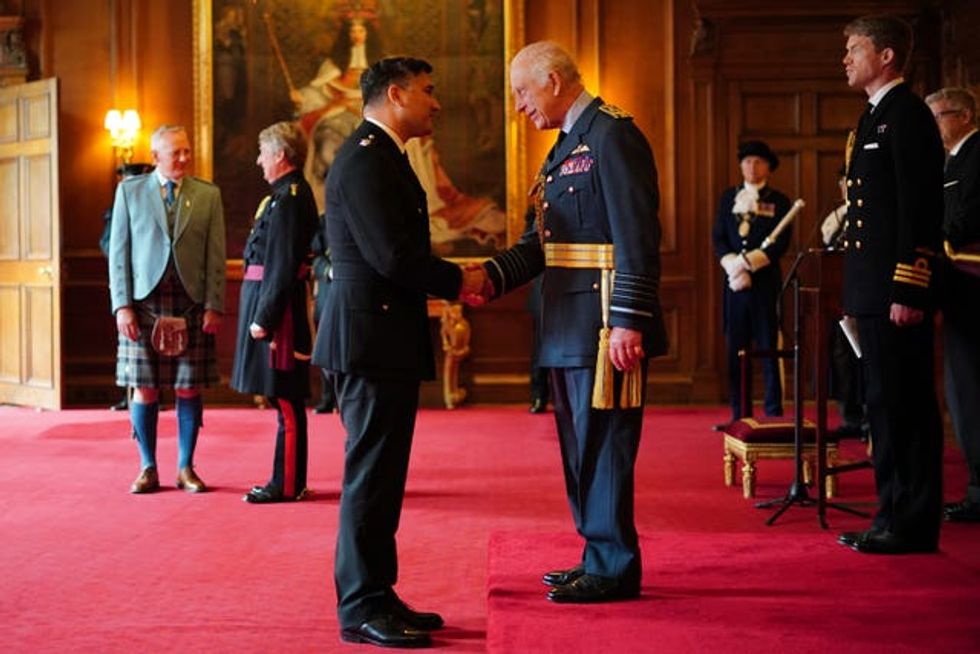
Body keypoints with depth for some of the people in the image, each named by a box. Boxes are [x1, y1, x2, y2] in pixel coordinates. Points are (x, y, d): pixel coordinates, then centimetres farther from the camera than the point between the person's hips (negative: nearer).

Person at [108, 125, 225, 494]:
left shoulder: (208, 195, 8)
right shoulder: (130, 192, 7)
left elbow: (216, 256, 5)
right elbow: (118, 252, 4)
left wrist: (214, 306, -4)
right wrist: (122, 305, -5)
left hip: (191, 302, 1)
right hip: (144, 301, 0)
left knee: (189, 389, 2)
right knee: (144, 389, 1)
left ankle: (186, 469, 13)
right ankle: (148, 469, 12)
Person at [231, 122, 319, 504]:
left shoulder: (288, 199, -16)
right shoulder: (295, 194, 15)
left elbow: (283, 268, -20)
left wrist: (263, 318, -20)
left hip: (277, 305, -10)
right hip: (279, 307, 10)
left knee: (285, 400, -5)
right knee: (286, 399, 13)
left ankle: (287, 485, 0)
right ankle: (288, 480, 20)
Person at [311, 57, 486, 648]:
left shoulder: (380, 156, 19)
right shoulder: (367, 160, -14)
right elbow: (392, 254, -22)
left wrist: (446, 282, 9)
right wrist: (457, 281, -9)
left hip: (385, 338, 11)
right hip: (372, 338, -11)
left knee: (380, 473, 14)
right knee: (371, 473, -5)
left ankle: (375, 596, 21)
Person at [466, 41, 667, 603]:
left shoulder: (612, 135, -12)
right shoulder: (567, 145, 18)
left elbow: (637, 238, -19)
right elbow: (543, 240, 17)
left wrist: (628, 322, -23)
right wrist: (492, 277, 3)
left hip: (607, 325, -10)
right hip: (570, 325, 10)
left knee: (602, 443, -4)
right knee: (581, 444, 15)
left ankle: (613, 568, 6)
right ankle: (599, 557, 26)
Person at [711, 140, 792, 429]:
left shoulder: (778, 201, 6)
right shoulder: (728, 198, 14)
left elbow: (780, 243, -4)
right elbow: (718, 238, 7)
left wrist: (748, 262, -14)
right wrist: (733, 266, -9)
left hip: (766, 283, -3)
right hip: (734, 283, 3)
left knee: (768, 348, -2)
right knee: (736, 349, 2)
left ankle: (774, 413, 0)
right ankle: (739, 414, 6)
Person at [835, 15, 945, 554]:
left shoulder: (907, 114, -10)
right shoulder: (874, 116, 20)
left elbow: (920, 208, -18)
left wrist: (908, 291, -22)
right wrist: (860, 291, 17)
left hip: (897, 290, -10)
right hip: (873, 289, 10)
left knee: (903, 405, -5)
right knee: (885, 404, 12)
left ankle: (913, 526, 1)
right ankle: (895, 516, 19)